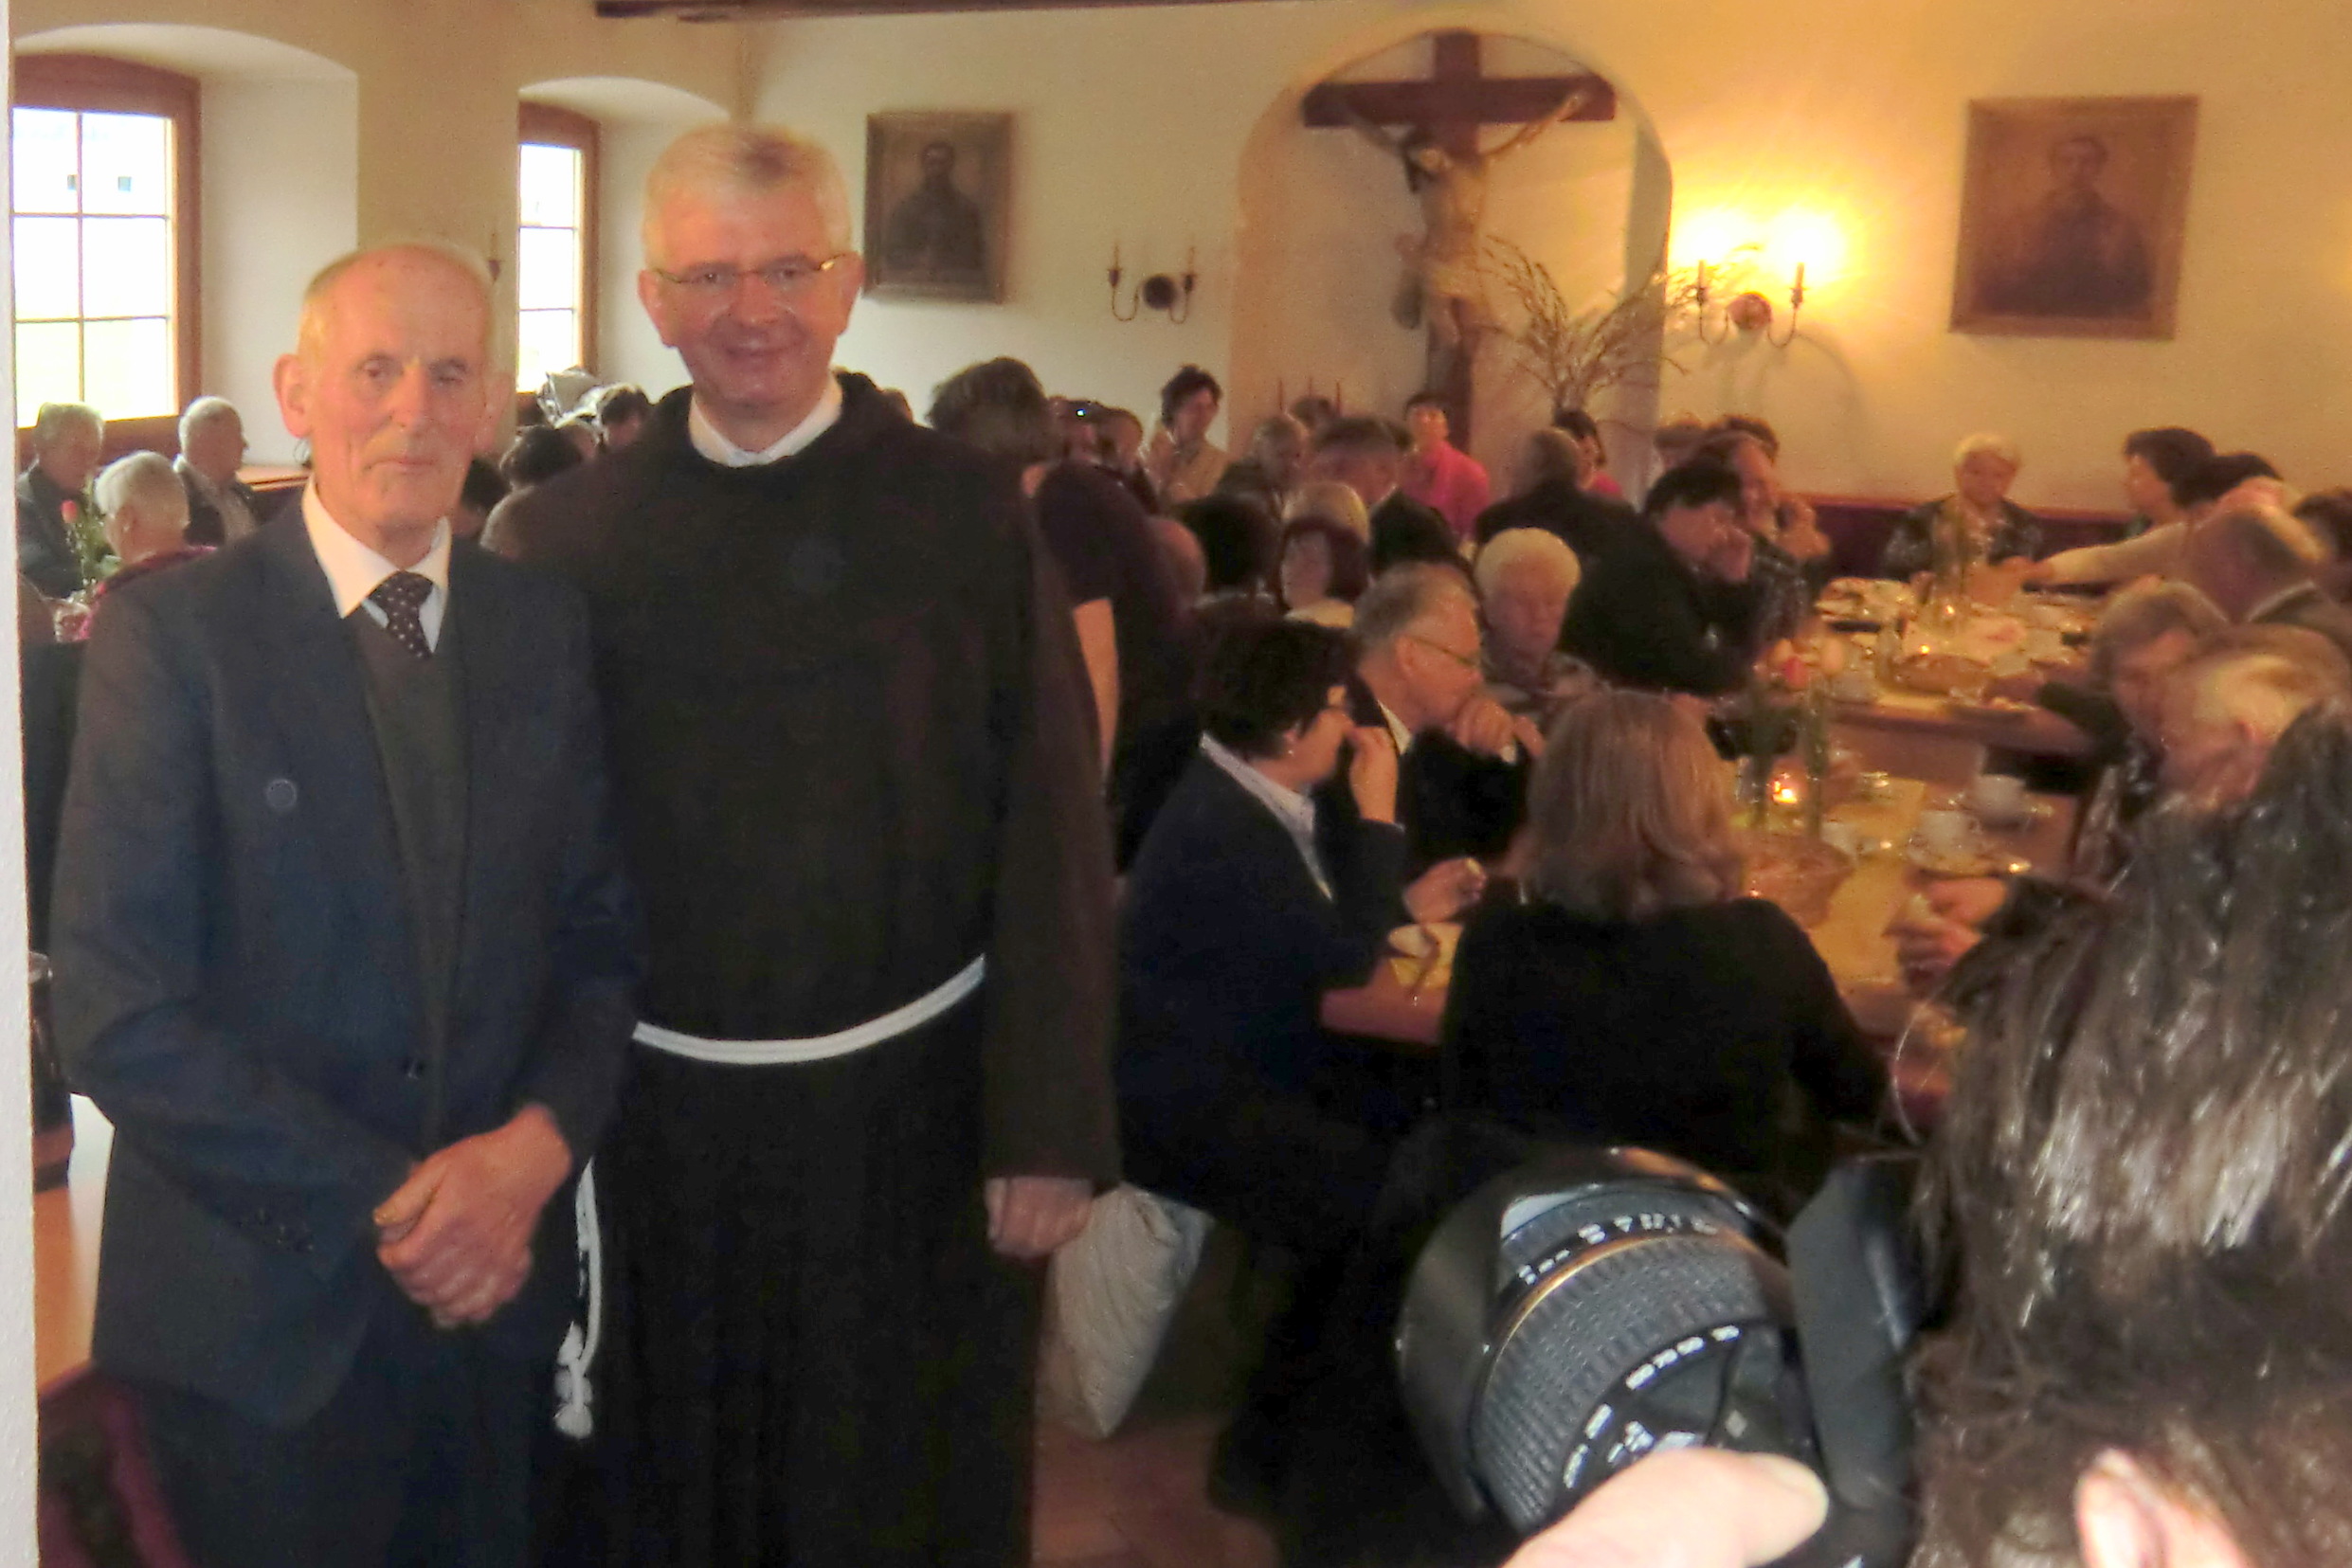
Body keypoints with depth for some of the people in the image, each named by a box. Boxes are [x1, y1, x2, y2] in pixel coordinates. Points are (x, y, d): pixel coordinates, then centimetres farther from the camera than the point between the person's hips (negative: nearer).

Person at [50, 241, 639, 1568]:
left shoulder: (547, 626, 3)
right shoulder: (168, 633, -9)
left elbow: (602, 934, 6)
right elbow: (119, 1017, -13)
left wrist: (539, 1143, -12)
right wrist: (382, 1206, -16)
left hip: (497, 1299, 4)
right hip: (259, 1314, -3)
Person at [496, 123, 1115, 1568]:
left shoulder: (965, 514, -5)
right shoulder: (568, 535, 1)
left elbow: (1053, 834, -8)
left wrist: (1051, 1128, -11)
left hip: (907, 1112, -2)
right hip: (648, 1112, 2)